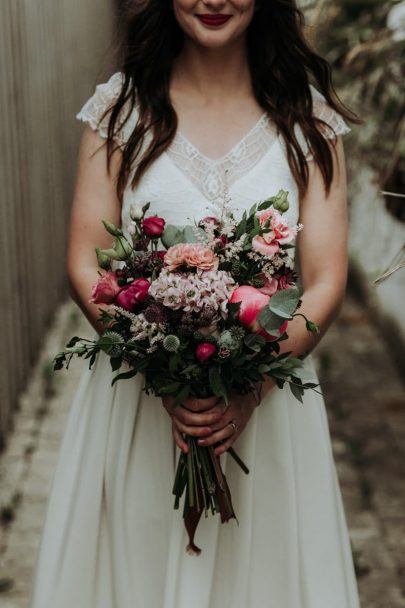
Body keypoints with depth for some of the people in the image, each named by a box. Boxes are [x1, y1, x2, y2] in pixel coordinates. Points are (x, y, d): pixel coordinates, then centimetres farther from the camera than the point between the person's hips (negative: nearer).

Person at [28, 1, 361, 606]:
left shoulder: (308, 118, -1)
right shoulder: (119, 106, -1)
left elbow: (325, 283, -4)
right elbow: (85, 267, -4)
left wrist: (250, 386, -19)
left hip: (267, 397, 0)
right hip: (136, 393, 0)